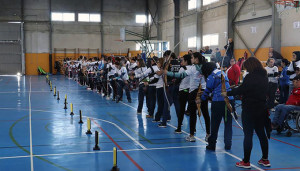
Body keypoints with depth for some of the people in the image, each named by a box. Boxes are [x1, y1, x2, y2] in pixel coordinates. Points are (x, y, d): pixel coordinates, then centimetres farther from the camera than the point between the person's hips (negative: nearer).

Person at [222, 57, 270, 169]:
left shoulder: (250, 76, -15)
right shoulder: (264, 77, 9)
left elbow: (241, 90, -16)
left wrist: (227, 93, -5)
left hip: (249, 109, -8)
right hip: (261, 108, 8)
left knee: (248, 135, -3)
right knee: (261, 134, 15)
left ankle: (246, 162, 1)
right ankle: (265, 159, 22)